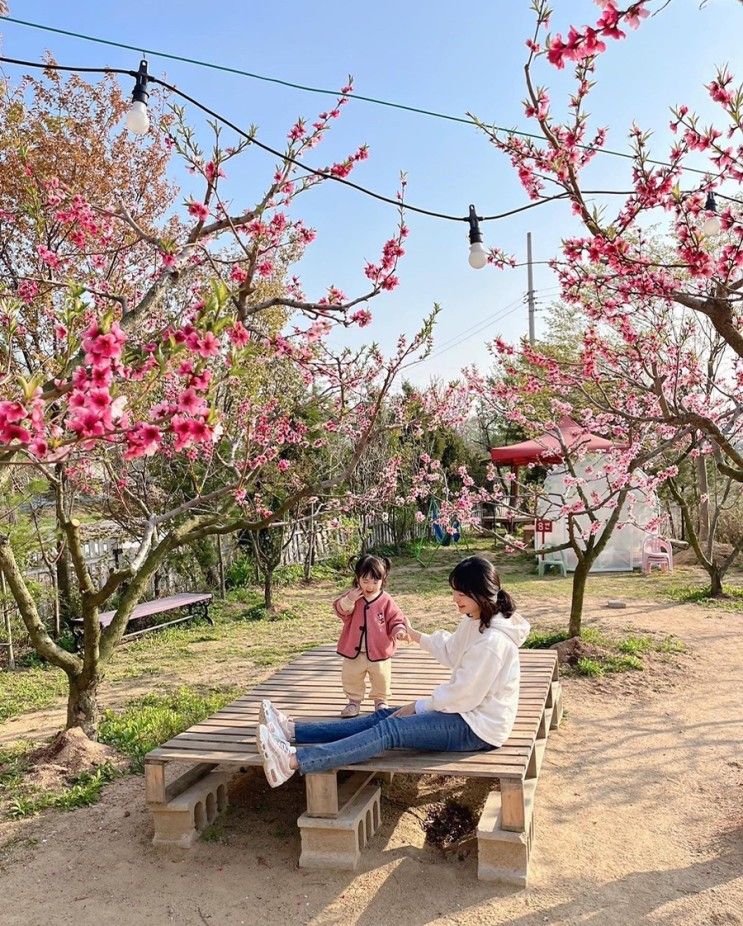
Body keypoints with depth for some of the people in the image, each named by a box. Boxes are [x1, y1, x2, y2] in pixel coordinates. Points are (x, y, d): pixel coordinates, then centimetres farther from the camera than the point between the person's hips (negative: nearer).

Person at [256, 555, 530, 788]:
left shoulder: (492, 642, -26)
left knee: (391, 729, -21)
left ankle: (294, 760, -28)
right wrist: (416, 636, 21)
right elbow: (451, 652, 22)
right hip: (467, 710, 9)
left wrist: (419, 706, -11)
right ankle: (293, 729, -3)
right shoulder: (475, 621, 5)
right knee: (383, 716, 0)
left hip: (478, 728, -9)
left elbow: (464, 696, -22)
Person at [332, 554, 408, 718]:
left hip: (379, 652, -1)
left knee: (382, 680, 13)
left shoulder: (386, 601, -10)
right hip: (353, 651, 1)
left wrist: (399, 630, -26)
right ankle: (354, 701, 34)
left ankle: (381, 702, 36)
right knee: (351, 679, 13)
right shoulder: (352, 595, -6)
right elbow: (341, 611, -11)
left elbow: (396, 620, -6)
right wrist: (348, 601, -29)